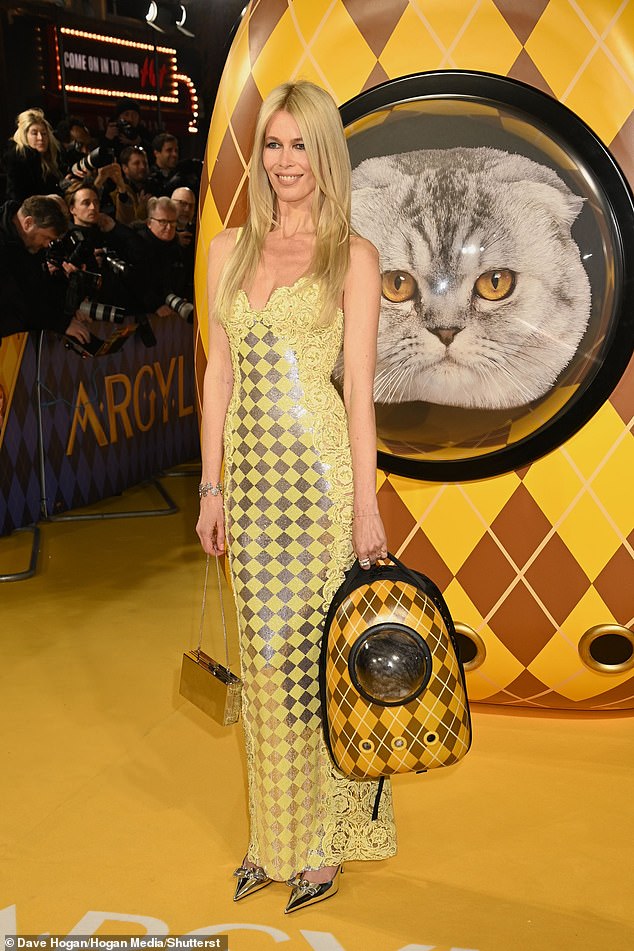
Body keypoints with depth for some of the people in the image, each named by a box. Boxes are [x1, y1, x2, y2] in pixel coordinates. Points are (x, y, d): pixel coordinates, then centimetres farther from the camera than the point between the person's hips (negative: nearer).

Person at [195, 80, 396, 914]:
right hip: (251, 472, 4)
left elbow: (359, 386, -5)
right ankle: (273, 835, 26)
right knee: (265, 655, 11)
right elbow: (219, 374, 11)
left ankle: (324, 842, 20)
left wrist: (367, 503, -9)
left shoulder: (352, 256, -1)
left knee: (319, 650, 3)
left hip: (321, 470, -4)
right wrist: (211, 486, 7)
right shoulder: (229, 249, 11)